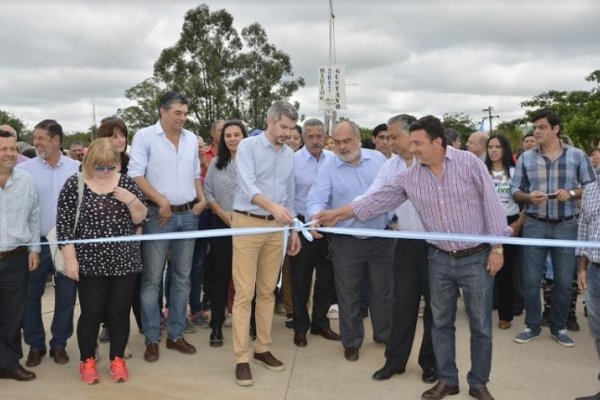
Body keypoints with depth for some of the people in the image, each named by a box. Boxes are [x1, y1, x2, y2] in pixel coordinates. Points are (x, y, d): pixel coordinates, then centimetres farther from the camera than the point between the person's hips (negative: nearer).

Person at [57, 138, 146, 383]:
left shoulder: (126, 182, 3)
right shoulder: (74, 185, -5)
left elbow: (140, 219, 4)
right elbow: (64, 224, -5)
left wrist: (132, 200, -14)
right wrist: (70, 258, -9)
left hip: (124, 262, 2)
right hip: (90, 263, -2)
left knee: (120, 312, 7)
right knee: (92, 313, 5)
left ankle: (117, 359, 24)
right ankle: (87, 361, 24)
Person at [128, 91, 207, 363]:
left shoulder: (191, 139, 10)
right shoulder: (145, 136, -5)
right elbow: (135, 175, -12)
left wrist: (202, 199, 5)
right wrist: (161, 201, -16)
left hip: (188, 215, 5)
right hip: (158, 215, -5)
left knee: (182, 277, 10)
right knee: (152, 279, 1)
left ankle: (175, 335, 22)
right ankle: (152, 339, 12)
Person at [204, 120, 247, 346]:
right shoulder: (216, 163, 7)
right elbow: (207, 192, 5)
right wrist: (222, 213, -8)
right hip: (221, 224, 2)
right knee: (220, 274, 5)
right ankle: (216, 326, 13)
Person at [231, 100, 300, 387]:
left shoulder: (289, 154, 11)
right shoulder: (248, 146, -7)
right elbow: (247, 185, -22)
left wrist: (293, 229, 16)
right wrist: (273, 206, -38)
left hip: (276, 227, 6)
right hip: (248, 223, -5)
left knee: (267, 291, 12)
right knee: (244, 293, -4)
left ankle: (262, 348, 23)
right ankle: (242, 358, 2)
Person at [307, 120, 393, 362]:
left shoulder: (378, 159, 2)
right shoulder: (329, 168, -5)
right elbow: (316, 199, -17)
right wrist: (316, 217, -37)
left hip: (382, 238, 2)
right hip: (347, 242, -2)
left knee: (383, 290, 14)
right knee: (348, 294, 7)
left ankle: (385, 334, 34)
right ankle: (352, 341, 24)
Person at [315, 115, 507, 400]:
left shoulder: (469, 162, -9)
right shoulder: (410, 176, 0)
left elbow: (491, 203, -8)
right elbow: (380, 199, 2)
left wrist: (497, 247, -9)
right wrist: (339, 214, -2)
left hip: (477, 258, -3)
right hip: (440, 259, 3)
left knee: (480, 325, 7)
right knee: (441, 322, 12)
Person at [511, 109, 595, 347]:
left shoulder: (577, 156, 1)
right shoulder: (525, 158, 3)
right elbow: (514, 190, 5)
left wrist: (571, 193, -15)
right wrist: (529, 196, -15)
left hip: (566, 226, 0)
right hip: (534, 225, 1)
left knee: (564, 281, 7)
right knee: (531, 279, 5)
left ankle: (559, 327, 25)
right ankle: (532, 326, 22)